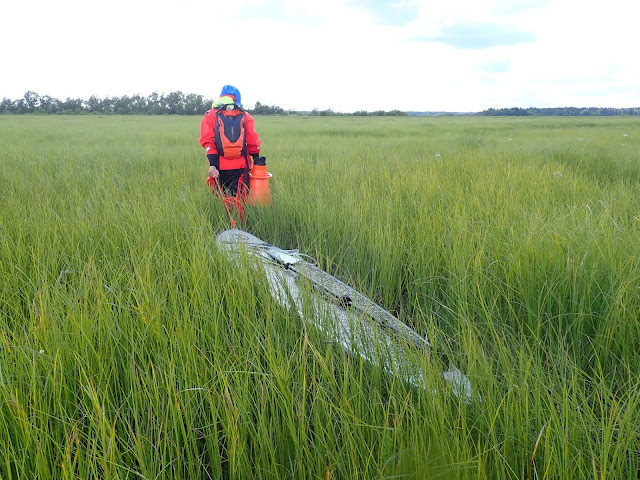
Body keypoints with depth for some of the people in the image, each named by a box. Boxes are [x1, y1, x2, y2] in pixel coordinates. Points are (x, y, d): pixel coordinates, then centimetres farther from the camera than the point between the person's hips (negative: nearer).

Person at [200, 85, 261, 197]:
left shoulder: (210, 115, 7)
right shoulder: (245, 116, 9)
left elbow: (208, 142, -3)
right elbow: (253, 142, 6)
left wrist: (212, 165, -8)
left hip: (220, 167, 0)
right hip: (241, 167, 0)